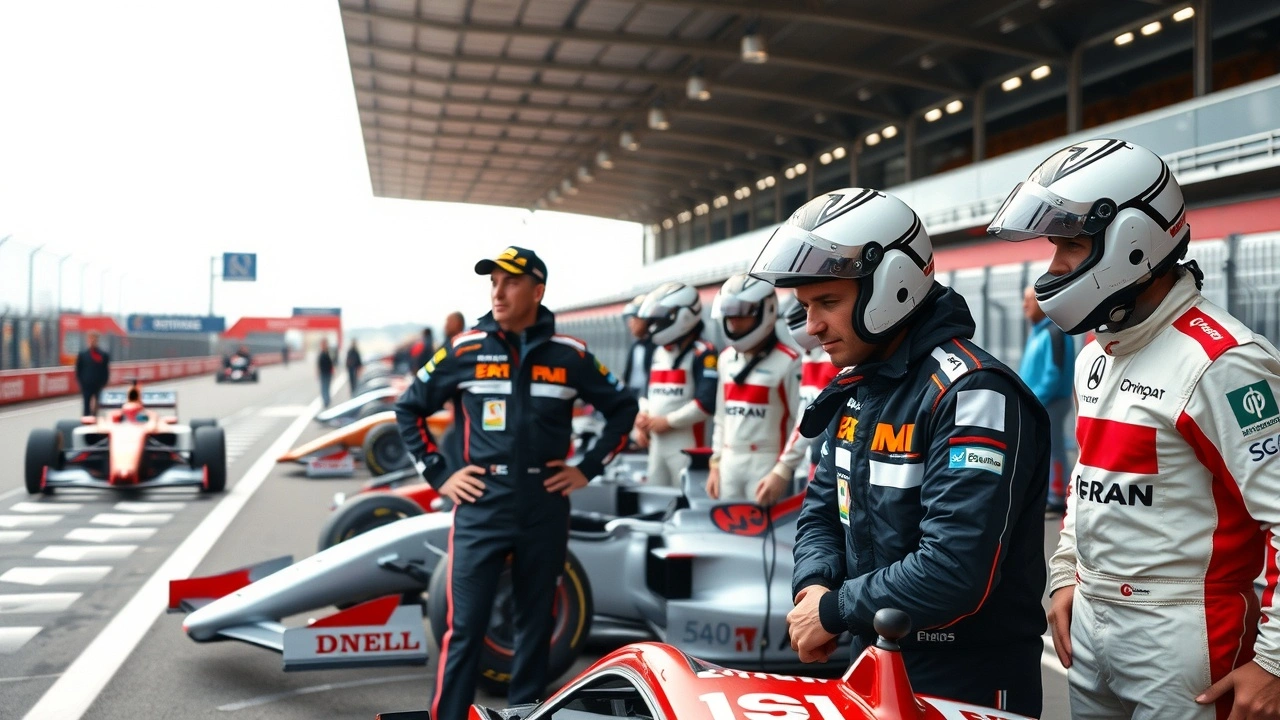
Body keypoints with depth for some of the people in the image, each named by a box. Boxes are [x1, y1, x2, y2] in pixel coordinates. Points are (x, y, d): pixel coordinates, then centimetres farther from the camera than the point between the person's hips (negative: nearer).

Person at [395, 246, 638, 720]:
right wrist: (438, 476, 2)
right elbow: (409, 408, 8)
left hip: (545, 511, 2)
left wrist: (589, 468, 5)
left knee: (535, 626, 13)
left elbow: (622, 408, 13)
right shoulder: (465, 350, -1)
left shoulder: (570, 355, 1)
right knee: (465, 628, -3)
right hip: (480, 508, -1)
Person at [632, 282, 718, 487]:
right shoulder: (658, 352, 16)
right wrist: (642, 416, 3)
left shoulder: (703, 353, -11)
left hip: (687, 445, -8)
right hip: (656, 443, 8)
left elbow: (707, 402, -20)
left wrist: (667, 421, -15)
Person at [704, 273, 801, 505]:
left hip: (766, 464, -7)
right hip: (729, 462, 7)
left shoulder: (788, 362, -11)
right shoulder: (726, 359, 12)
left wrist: (782, 472, -17)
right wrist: (715, 463, 14)